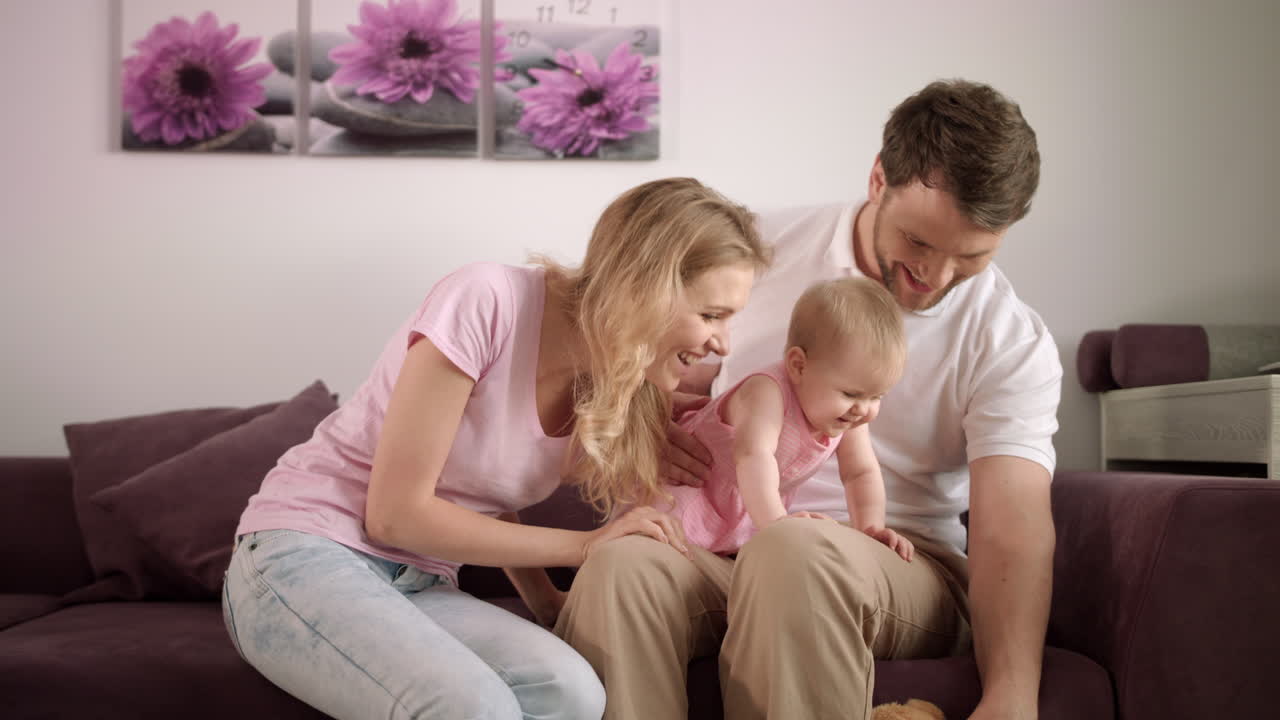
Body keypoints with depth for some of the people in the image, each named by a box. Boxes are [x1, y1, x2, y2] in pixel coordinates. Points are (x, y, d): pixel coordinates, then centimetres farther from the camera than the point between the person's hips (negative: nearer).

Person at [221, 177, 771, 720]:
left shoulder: (616, 390, 2)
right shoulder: (487, 302, -19)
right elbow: (395, 513, -16)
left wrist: (545, 600, -5)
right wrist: (582, 546, -12)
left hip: (421, 587, 6)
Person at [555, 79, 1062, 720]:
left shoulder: (1014, 345, -2)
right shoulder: (759, 248, 6)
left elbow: (1014, 529, -13)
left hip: (901, 575, -1)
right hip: (720, 545, 2)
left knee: (794, 549, -39)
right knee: (622, 565, -35)